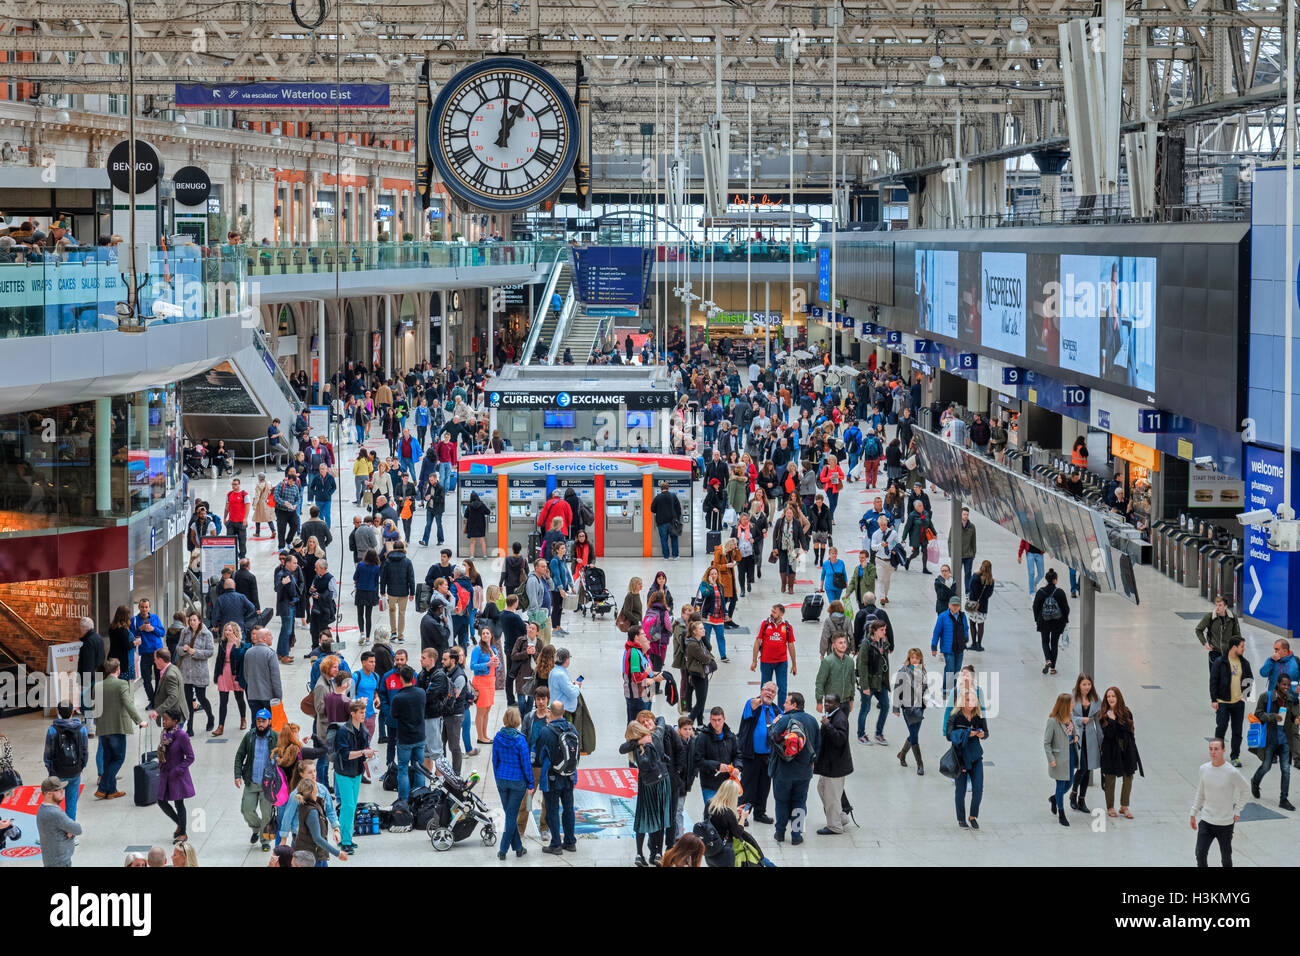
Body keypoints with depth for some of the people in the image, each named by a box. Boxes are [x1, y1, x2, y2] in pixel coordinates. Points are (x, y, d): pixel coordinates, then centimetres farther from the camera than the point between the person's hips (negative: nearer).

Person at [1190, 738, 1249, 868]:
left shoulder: (1232, 772, -14)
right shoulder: (1204, 769, -1)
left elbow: (1243, 789, 3)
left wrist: (1237, 811, 0)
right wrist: (1193, 814, 13)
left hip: (1225, 823, -3)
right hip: (1206, 820, 3)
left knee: (1226, 857, 10)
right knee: (1200, 854, -6)